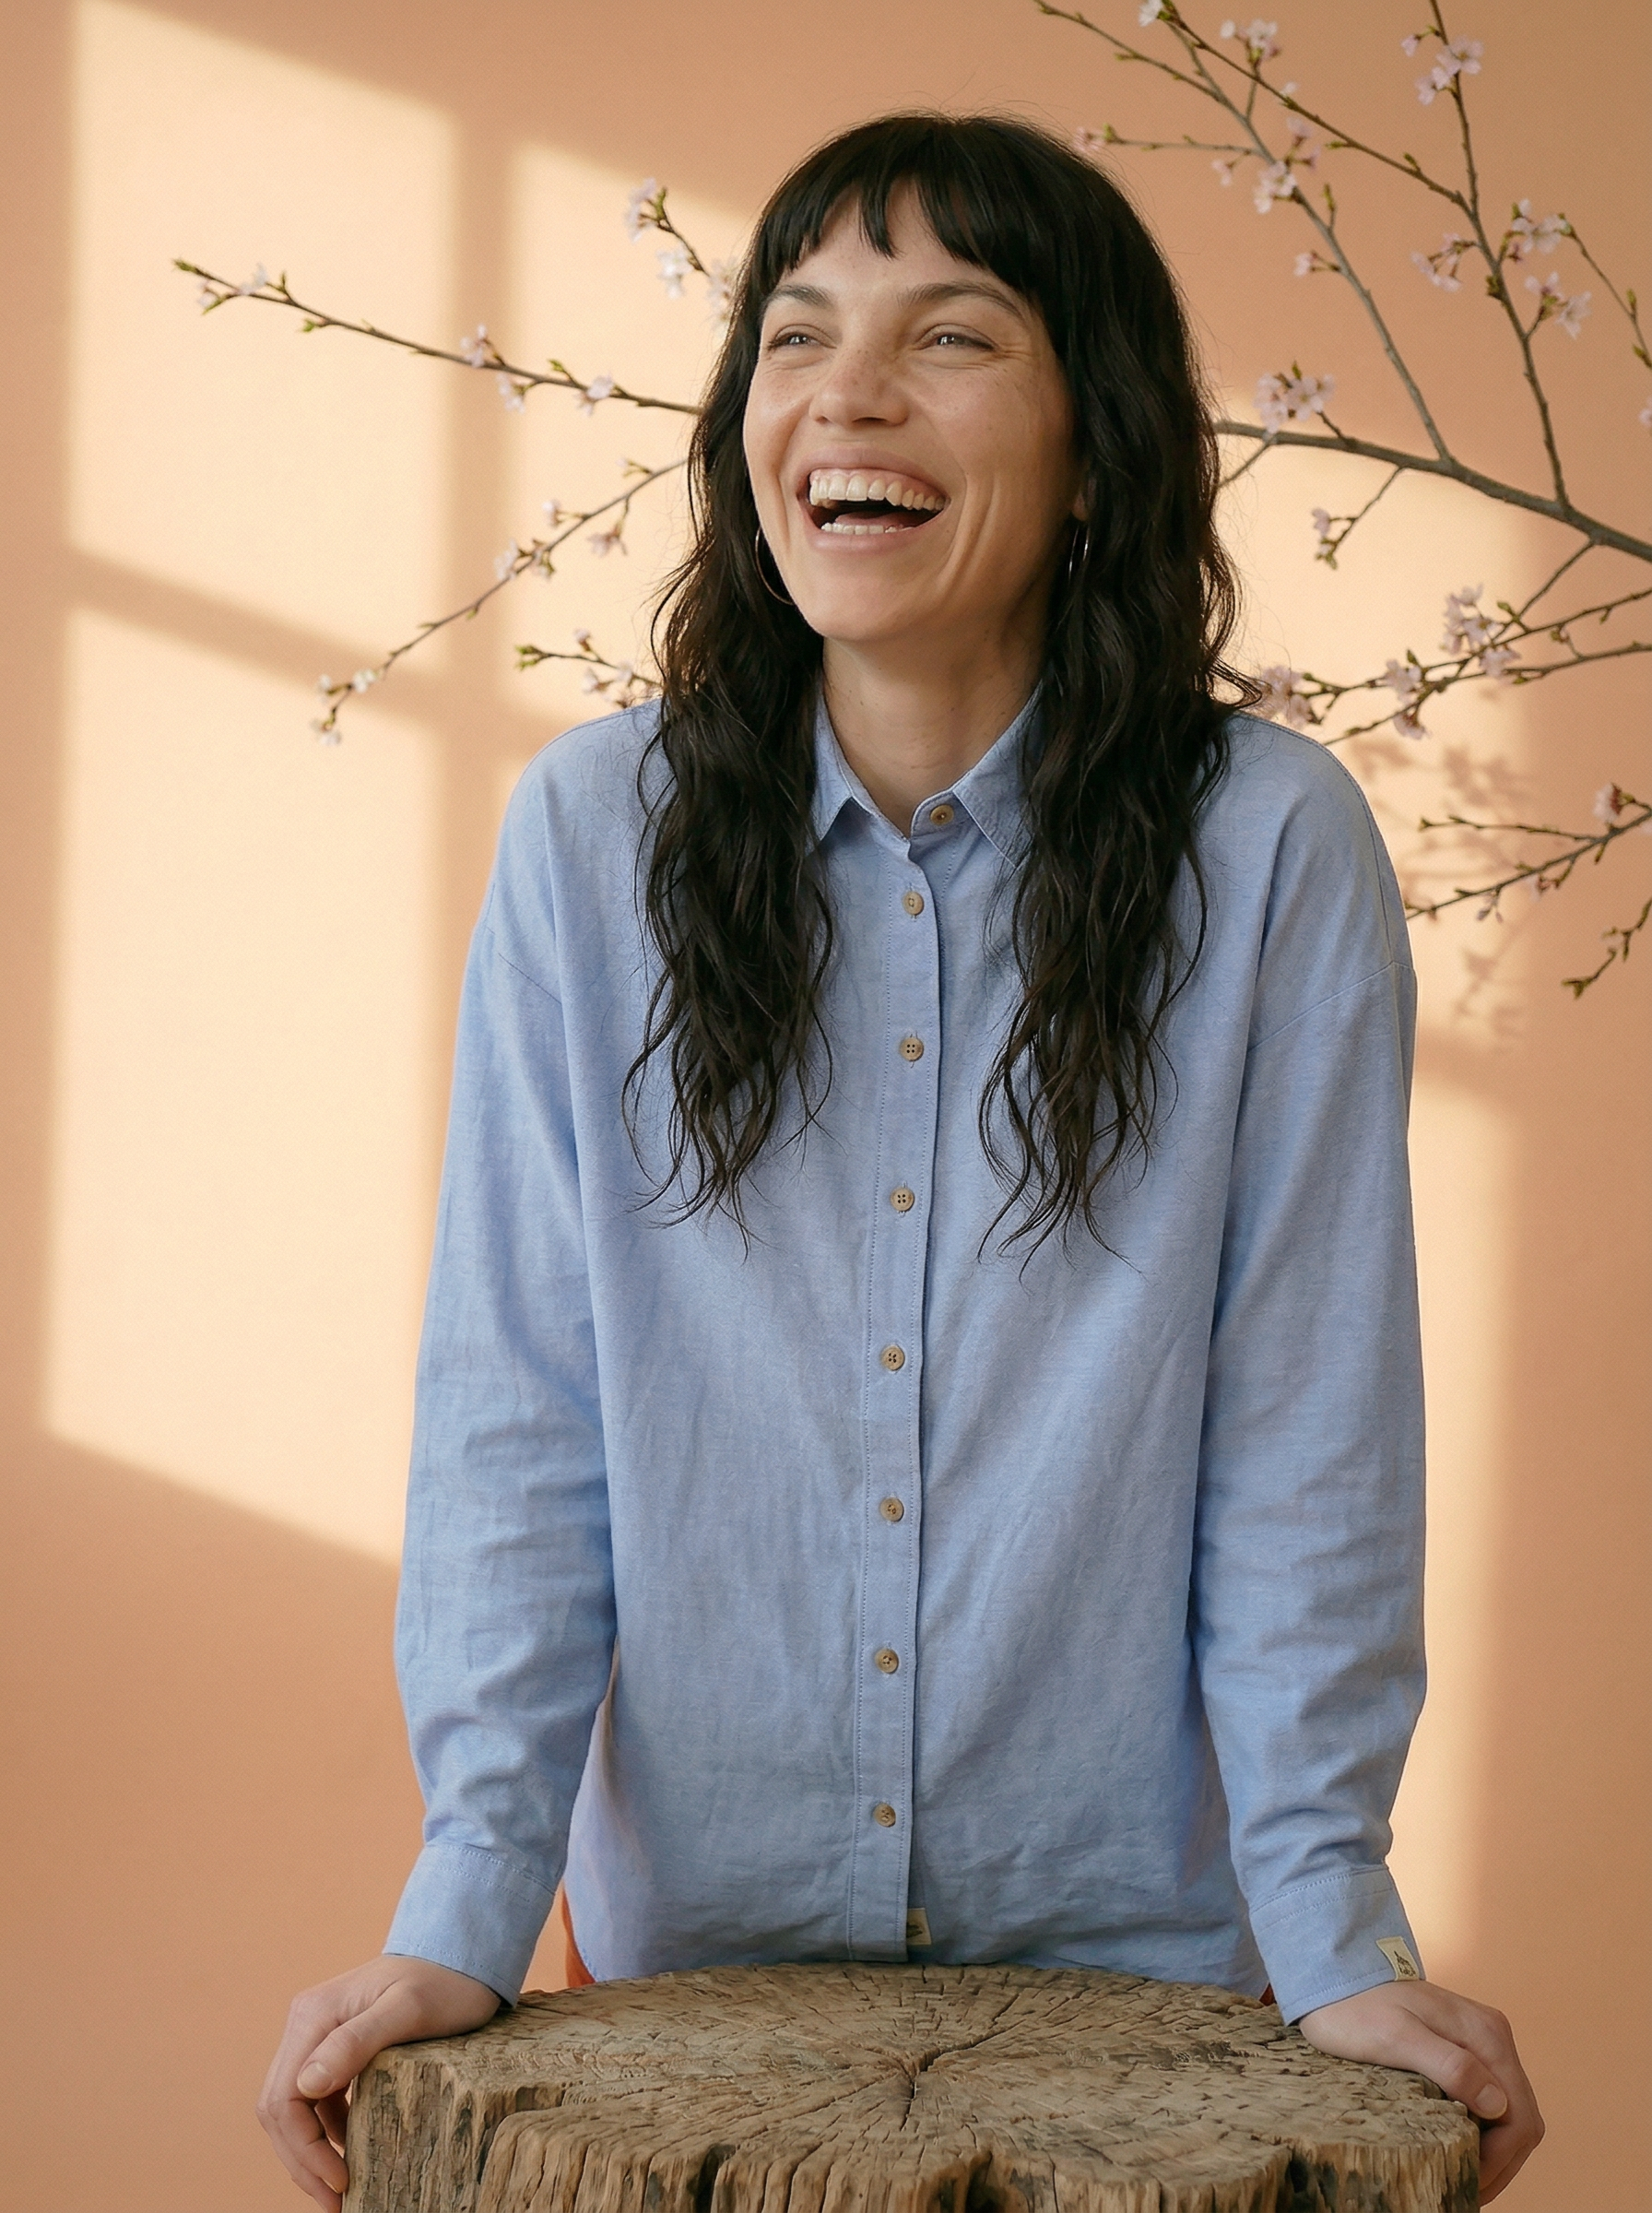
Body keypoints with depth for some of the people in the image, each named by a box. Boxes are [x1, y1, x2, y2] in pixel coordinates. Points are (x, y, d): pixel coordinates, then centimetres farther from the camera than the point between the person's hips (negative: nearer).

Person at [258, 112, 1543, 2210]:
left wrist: (1332, 1927, -12)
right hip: (698, 1951, 1)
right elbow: (518, 1405, -6)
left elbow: (1304, 1424, -8)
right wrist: (467, 1898, -12)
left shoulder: (1270, 848, -10)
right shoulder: (593, 834, -6)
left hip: (1130, 1952, -1)